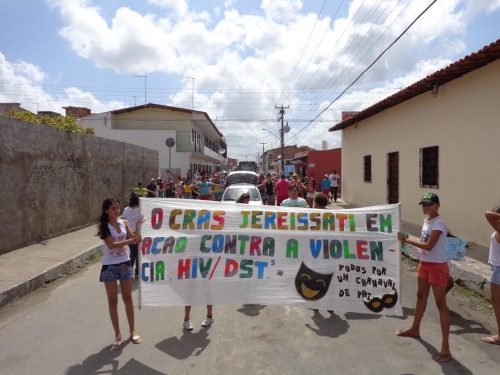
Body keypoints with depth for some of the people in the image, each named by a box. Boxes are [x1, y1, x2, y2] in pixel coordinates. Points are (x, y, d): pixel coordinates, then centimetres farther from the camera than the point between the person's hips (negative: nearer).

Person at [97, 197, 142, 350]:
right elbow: (111, 245, -22)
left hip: (125, 264, 3)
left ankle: (132, 330, 26)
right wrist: (130, 241, -33)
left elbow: (135, 239, -5)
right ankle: (117, 335, 21)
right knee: (113, 301, 8)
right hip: (109, 266, -3)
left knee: (127, 298, 12)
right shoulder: (102, 226, -12)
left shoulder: (124, 223, -1)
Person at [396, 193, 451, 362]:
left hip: (437, 266, -9)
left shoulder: (439, 224, -21)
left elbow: (428, 246, -28)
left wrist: (406, 240, -24)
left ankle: (445, 346, 3)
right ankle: (414, 329, 40)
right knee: (421, 296, 21)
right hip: (424, 264, 9)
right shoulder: (427, 220, 6)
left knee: (441, 304, -4)